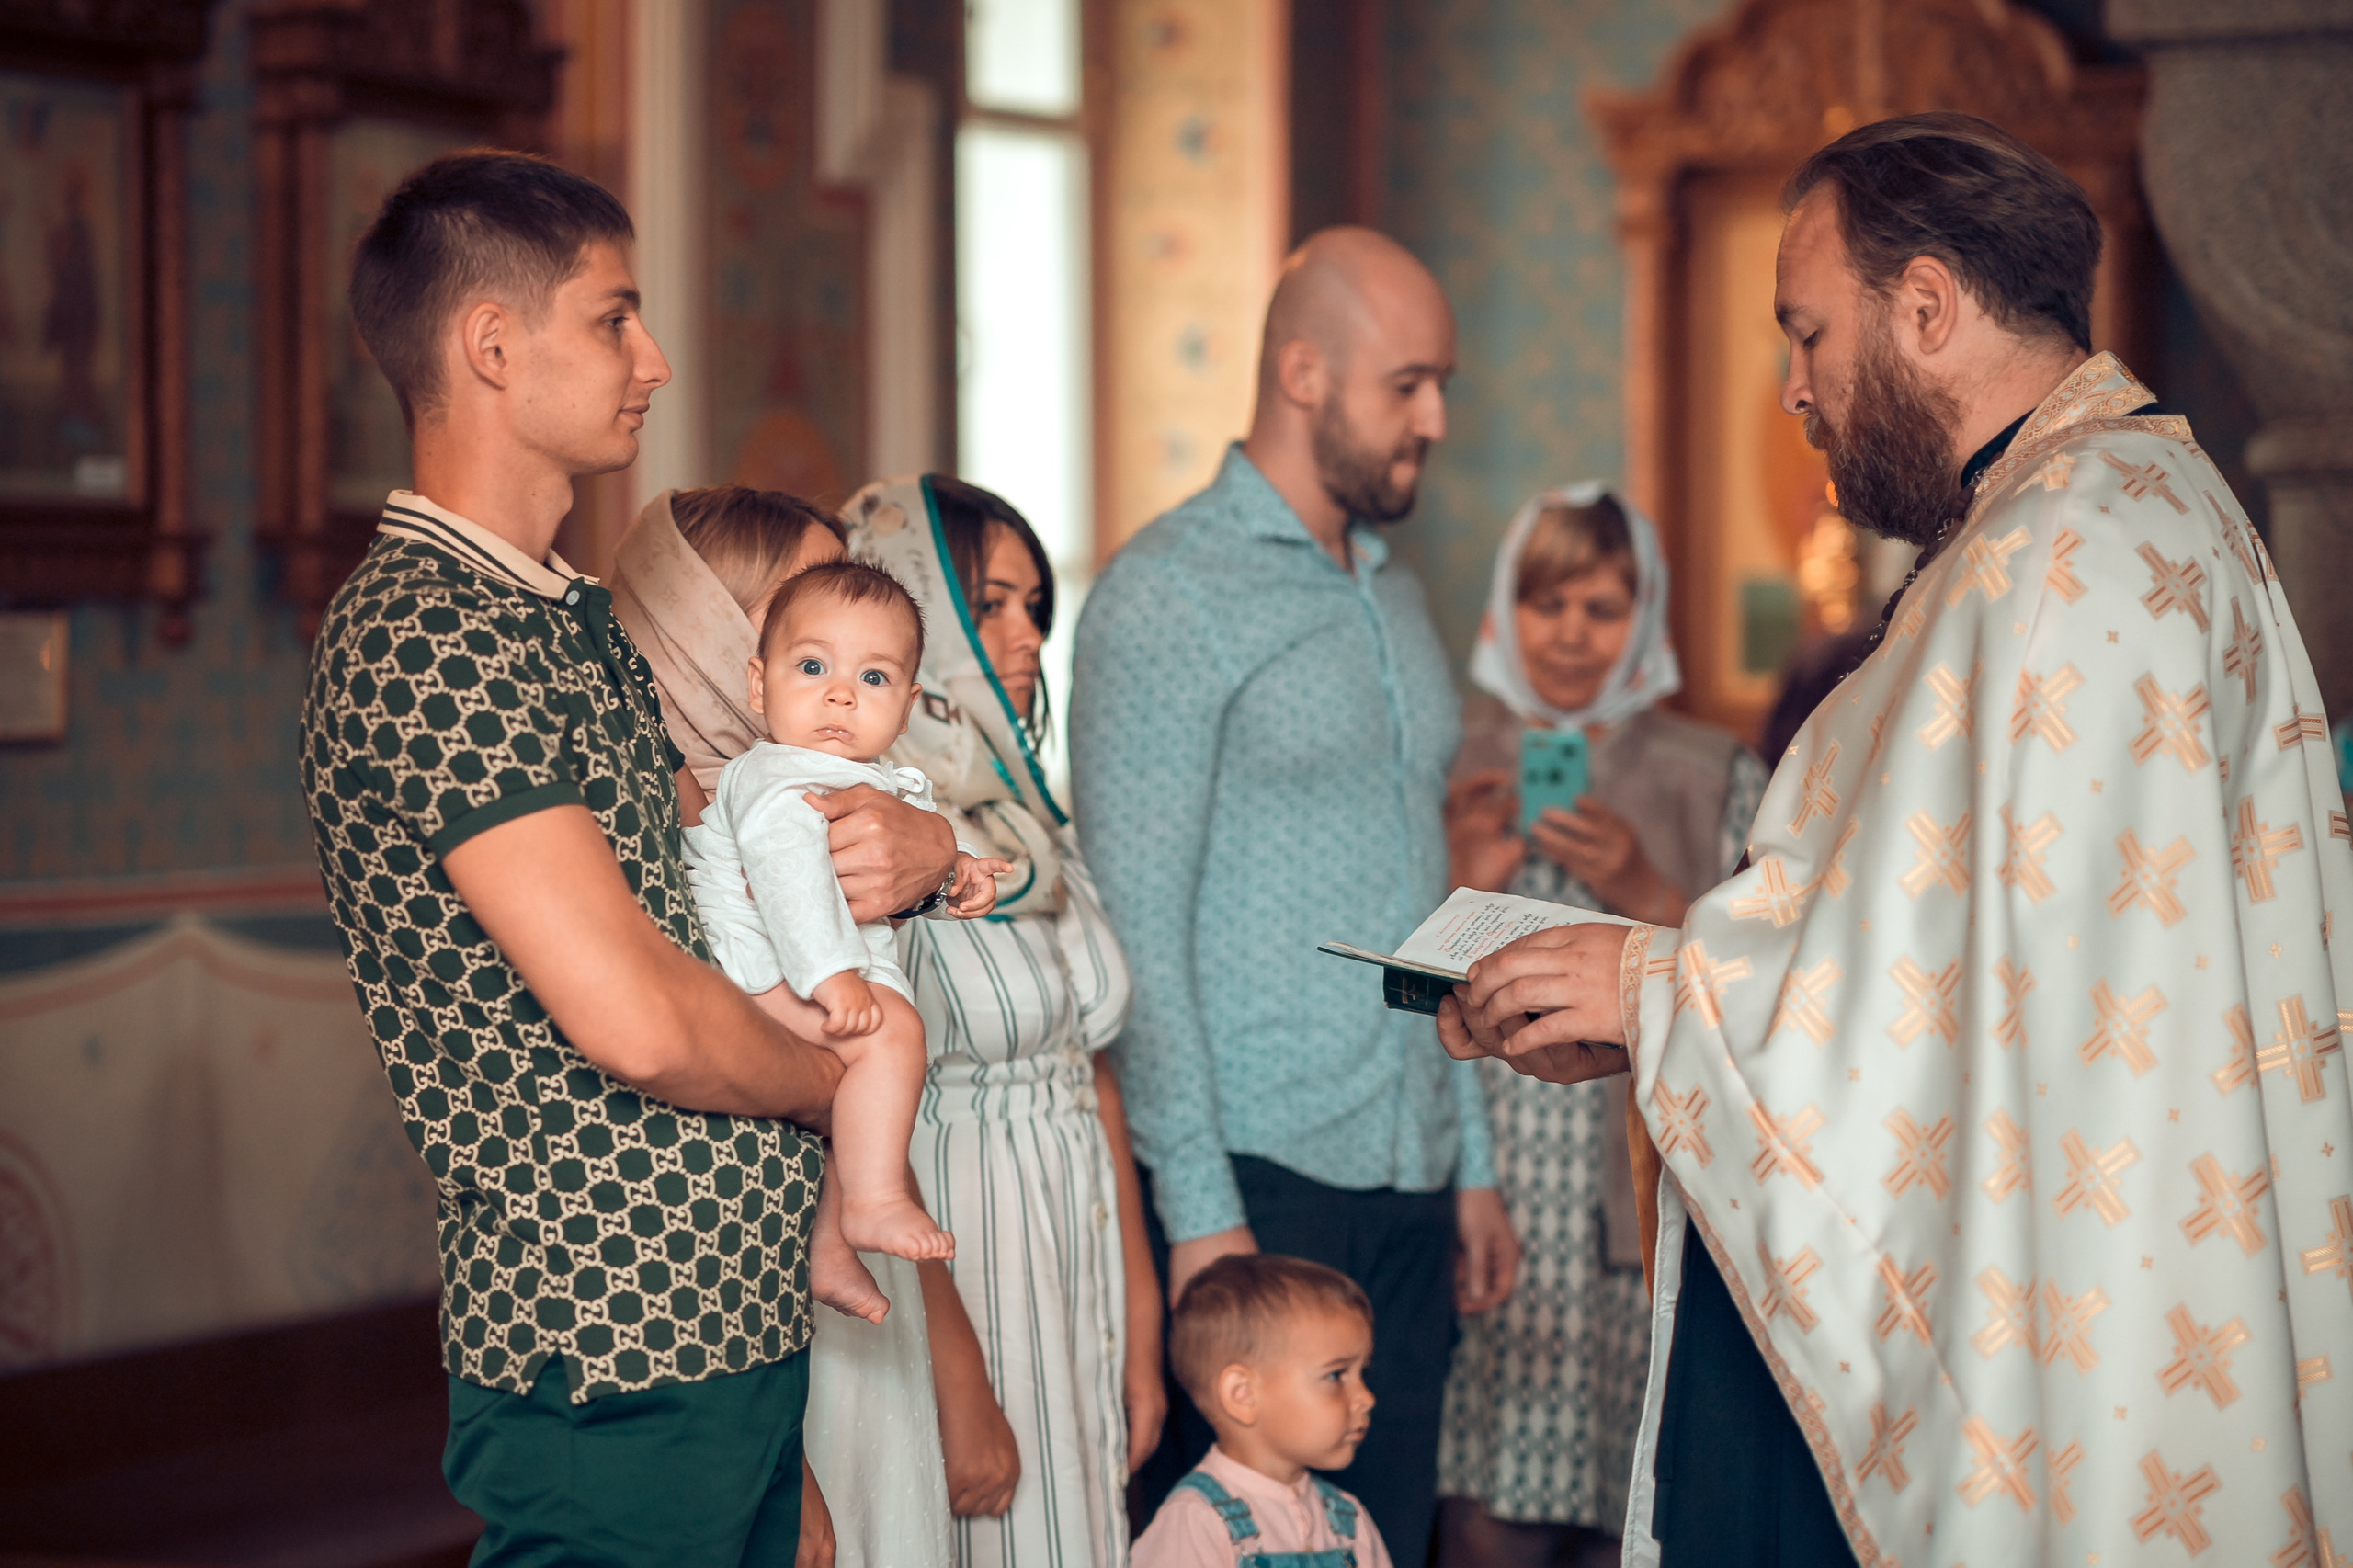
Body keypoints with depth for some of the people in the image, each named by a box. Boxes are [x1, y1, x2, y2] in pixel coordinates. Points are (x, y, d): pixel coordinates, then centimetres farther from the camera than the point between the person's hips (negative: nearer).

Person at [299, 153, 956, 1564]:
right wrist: (842, 1080, -5)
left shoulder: (578, 625, 16)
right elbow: (633, 1014, -25)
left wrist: (913, 843, 0)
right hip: (610, 1349, -9)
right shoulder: (417, 635, -17)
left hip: (752, 1308, 9)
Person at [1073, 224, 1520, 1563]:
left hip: (1410, 1191, 7)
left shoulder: (1398, 597, 17)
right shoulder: (1168, 595, -7)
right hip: (1258, 1178, -7)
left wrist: (1472, 1163, 17)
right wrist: (1200, 1212, -16)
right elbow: (1137, 930, -12)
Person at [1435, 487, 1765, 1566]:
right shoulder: (1446, 760, 10)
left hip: (1647, 1201, 0)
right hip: (1485, 1199, 0)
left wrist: (1647, 897, -9)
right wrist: (1462, 883, -8)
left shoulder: (1717, 778, 9)